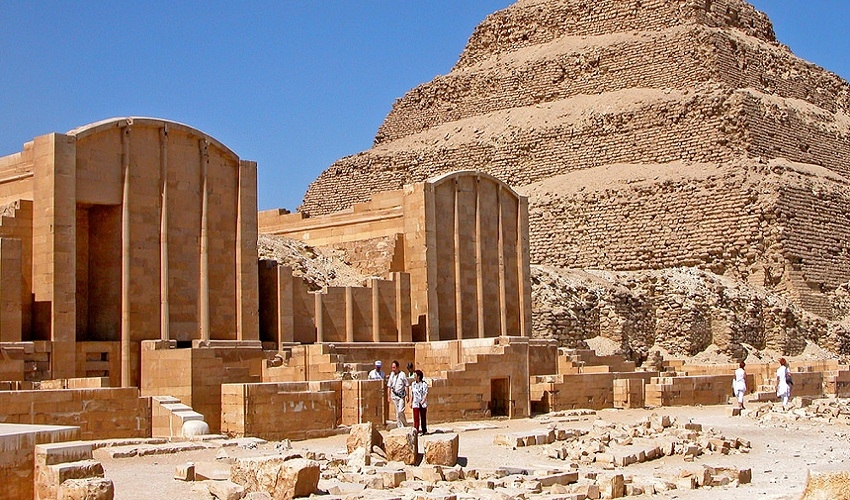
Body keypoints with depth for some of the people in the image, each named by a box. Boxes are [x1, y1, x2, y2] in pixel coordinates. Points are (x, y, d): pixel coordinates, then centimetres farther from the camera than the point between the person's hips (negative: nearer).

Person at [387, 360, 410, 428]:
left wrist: (407, 395, -8)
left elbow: (406, 385, -4)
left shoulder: (402, 374, -6)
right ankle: (400, 427, 13)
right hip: (394, 395, 5)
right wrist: (388, 396, 9)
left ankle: (405, 425, 5)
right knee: (397, 412, 7)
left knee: (400, 411, -13)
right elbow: (389, 386, 13)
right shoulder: (391, 375, 7)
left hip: (401, 395, -5)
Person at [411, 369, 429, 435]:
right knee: (416, 417, -6)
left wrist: (423, 400, -24)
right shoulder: (413, 384, 7)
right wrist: (411, 402, 15)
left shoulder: (424, 384, -6)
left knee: (423, 417, 6)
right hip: (416, 403, 3)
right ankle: (416, 430, -7)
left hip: (423, 403, -3)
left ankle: (424, 431, 16)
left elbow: (426, 393, -10)